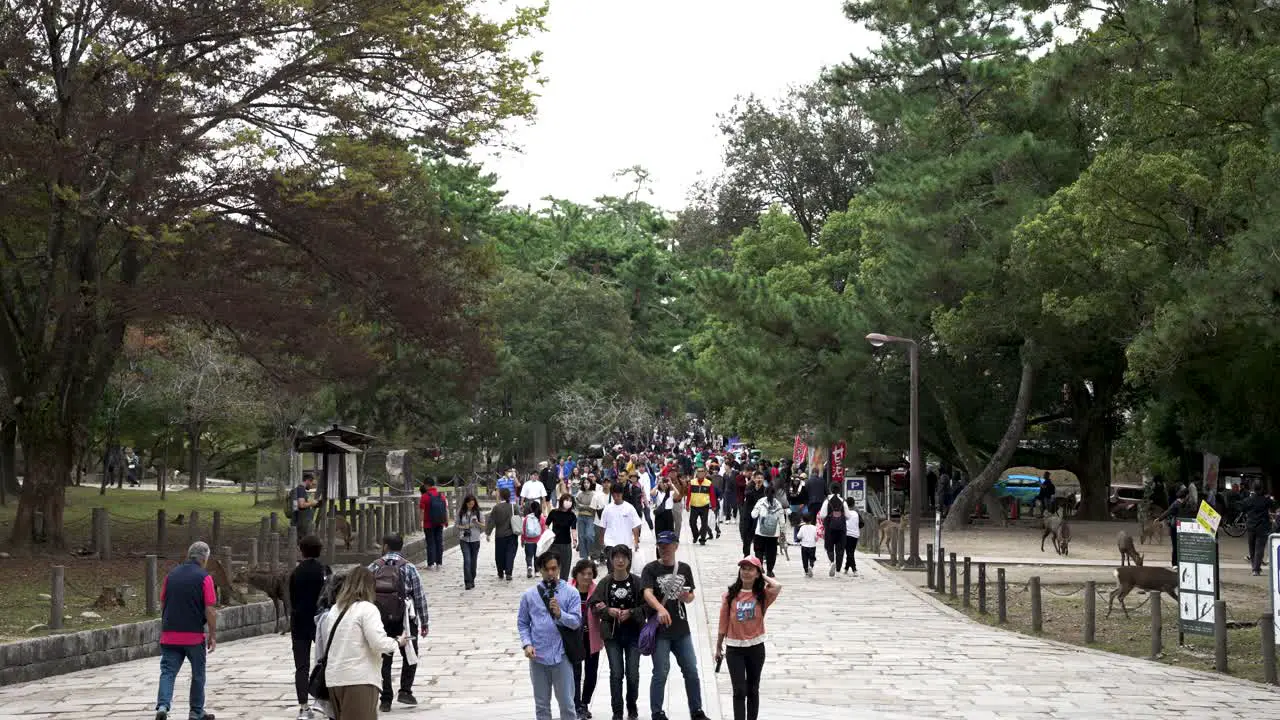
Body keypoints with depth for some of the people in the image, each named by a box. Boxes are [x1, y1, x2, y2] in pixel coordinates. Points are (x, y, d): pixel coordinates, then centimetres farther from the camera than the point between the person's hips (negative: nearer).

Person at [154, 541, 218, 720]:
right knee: (198, 675, 12)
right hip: (195, 636, -3)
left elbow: (162, 604, 12)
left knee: (167, 672, 2)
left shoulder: (171, 575, 8)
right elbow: (209, 610, -10)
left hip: (169, 636, 3)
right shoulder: (204, 578, -7)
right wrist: (213, 635, -1)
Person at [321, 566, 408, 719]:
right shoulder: (367, 608, -8)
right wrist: (398, 641, 2)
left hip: (334, 678, 7)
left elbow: (328, 642, 14)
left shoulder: (335, 609, 14)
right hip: (359, 679, -7)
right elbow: (379, 643, -17)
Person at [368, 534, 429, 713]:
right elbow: (419, 596, -3)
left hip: (380, 621, 2)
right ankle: (405, 691, 6)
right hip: (404, 620, -2)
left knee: (384, 659, 10)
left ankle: (385, 699, 9)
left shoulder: (373, 568, 1)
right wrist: (424, 622, 5)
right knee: (410, 655, 16)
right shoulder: (408, 568, -4)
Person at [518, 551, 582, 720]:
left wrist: (560, 613, -23)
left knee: (567, 703, 3)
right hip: (538, 656, 2)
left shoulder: (571, 593, -3)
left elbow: (576, 622, -7)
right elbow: (522, 623, 6)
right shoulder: (529, 595, 3)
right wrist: (527, 644, -8)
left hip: (561, 655, -2)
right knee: (541, 704, 12)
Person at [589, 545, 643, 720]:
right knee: (616, 673, -1)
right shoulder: (605, 583, -1)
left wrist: (631, 612, -17)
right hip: (612, 634, 0)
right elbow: (594, 606, 2)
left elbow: (646, 606, -3)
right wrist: (608, 611, -15)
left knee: (633, 673, 3)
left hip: (633, 633, 0)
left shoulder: (637, 582, -4)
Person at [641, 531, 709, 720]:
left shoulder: (684, 569, 8)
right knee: (661, 673, 0)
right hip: (660, 629, -4)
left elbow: (691, 596, 16)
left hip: (681, 629, 4)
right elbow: (647, 593, -20)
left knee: (691, 670, 9)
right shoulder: (651, 569, -5)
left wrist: (687, 597, -9)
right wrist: (660, 609, -38)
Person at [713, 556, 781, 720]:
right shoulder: (730, 595, -3)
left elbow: (778, 586, -25)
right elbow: (723, 623, 3)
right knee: (739, 691, -4)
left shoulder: (762, 595, -3)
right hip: (735, 648, -1)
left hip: (756, 648, 1)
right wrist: (718, 647, 8)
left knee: (753, 690, 12)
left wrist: (763, 577, -8)